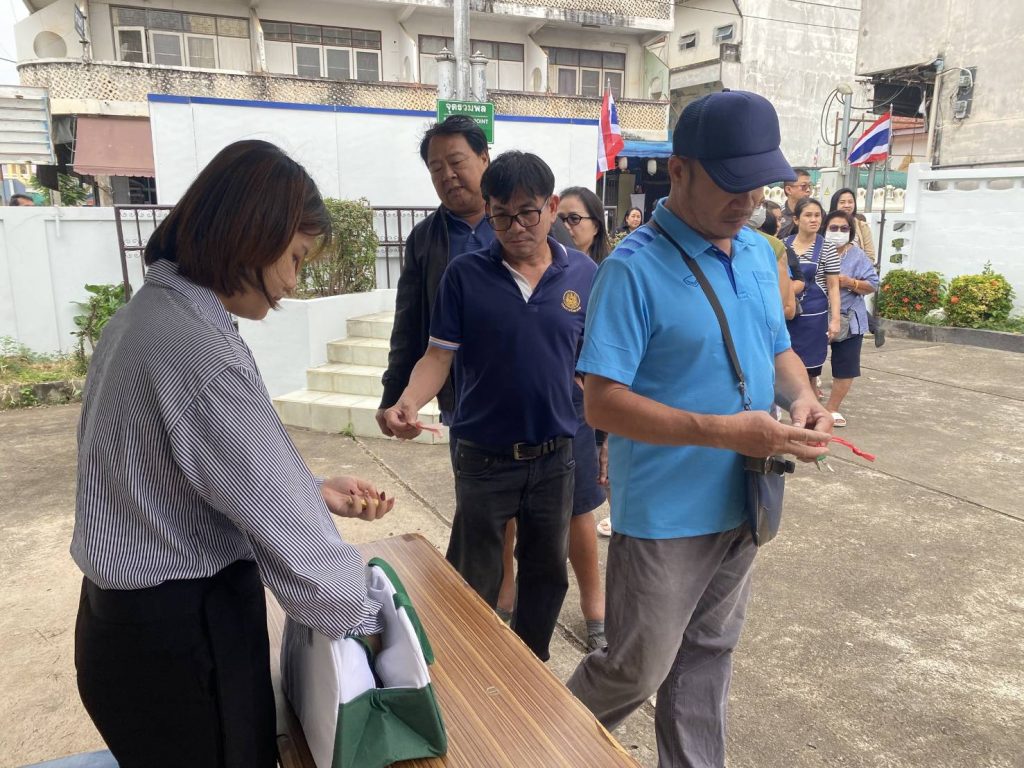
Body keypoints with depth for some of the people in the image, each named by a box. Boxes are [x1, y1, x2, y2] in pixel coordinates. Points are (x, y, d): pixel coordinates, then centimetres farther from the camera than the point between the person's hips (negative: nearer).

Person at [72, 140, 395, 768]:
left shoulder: (149, 311, 4)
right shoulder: (200, 347, -27)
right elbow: (283, 528, -23)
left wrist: (312, 490, 6)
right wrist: (362, 616, -9)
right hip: (182, 634, -9)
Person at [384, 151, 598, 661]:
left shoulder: (583, 275, -3)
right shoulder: (464, 275, -8)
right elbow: (439, 355, -8)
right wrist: (408, 402, -27)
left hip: (555, 457, 2)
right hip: (483, 459, -2)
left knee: (547, 574, 18)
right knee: (474, 584, 11)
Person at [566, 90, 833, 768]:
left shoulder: (760, 253, 5)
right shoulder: (634, 269, -19)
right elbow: (603, 404, -23)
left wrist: (803, 396, -6)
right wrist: (727, 432, -28)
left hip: (742, 503, 7)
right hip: (665, 514, -6)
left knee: (709, 655, 21)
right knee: (639, 669, 8)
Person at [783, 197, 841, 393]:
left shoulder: (827, 248, -3)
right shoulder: (784, 244, 3)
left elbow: (833, 287, -3)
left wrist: (835, 319, -8)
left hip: (814, 315, -2)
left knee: (809, 365, 6)